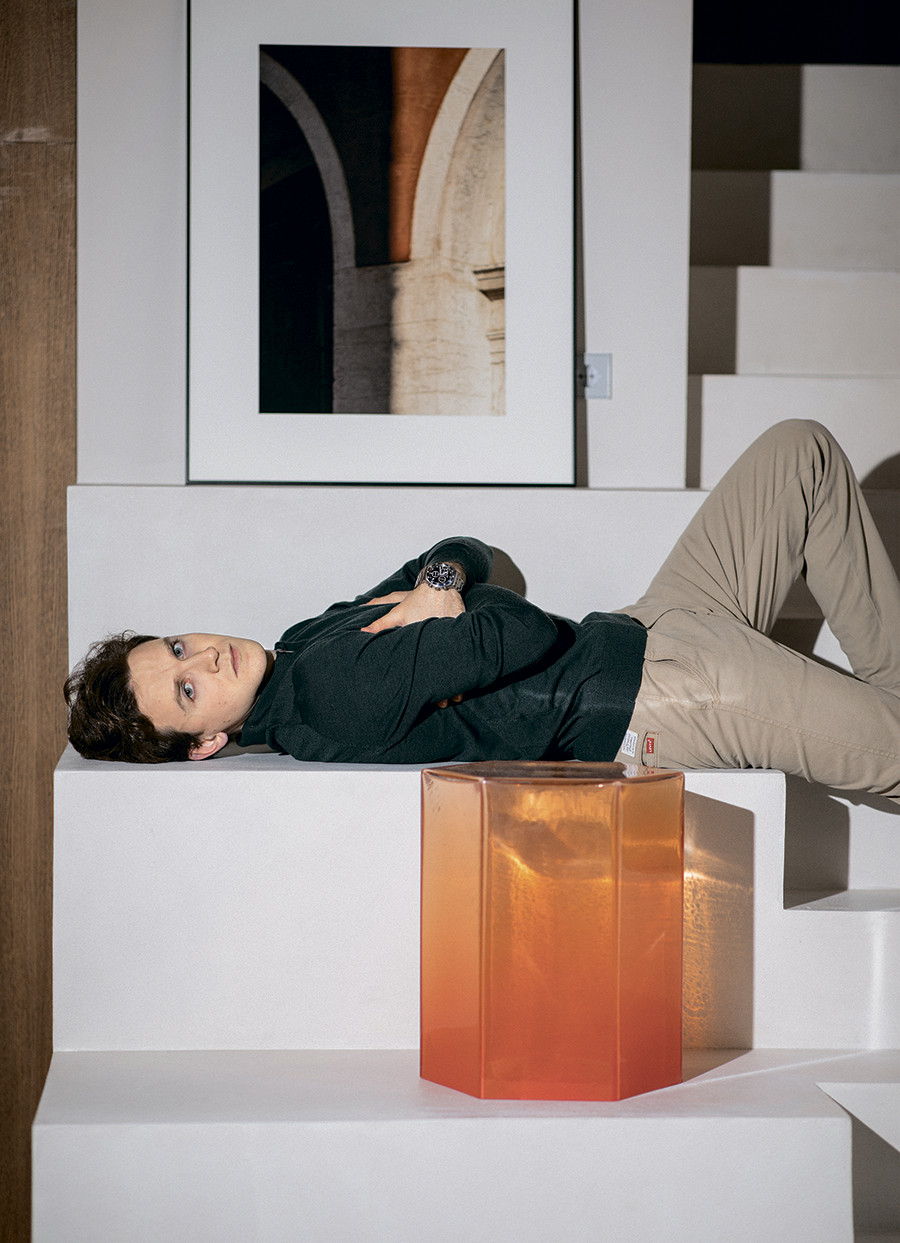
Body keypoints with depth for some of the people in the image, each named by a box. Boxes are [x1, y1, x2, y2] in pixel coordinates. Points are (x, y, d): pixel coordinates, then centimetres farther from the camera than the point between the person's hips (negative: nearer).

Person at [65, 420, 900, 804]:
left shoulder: (311, 639, 7)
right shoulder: (335, 695, -23)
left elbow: (469, 553, 15)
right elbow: (522, 638, -30)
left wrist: (439, 583, -9)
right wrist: (451, 610, -7)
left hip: (638, 633, 9)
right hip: (656, 700, -9)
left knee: (801, 451, 11)